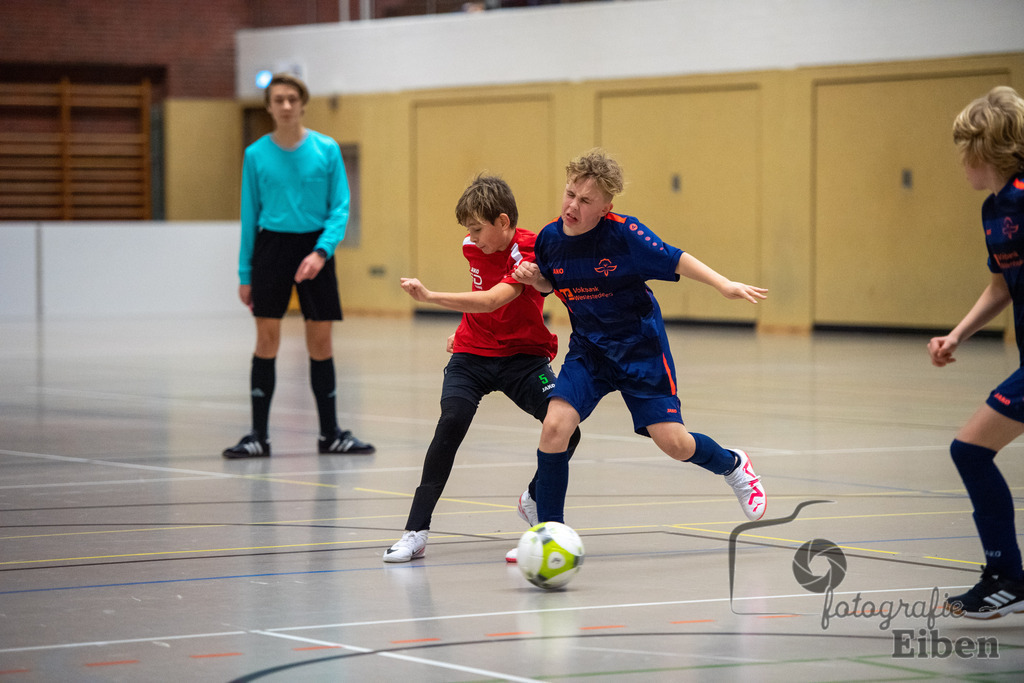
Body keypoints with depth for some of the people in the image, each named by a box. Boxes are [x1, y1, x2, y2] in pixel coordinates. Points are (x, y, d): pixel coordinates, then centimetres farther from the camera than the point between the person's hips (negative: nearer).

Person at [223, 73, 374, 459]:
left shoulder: (326, 150, -1)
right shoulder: (256, 154, 2)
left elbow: (340, 208, -2)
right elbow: (249, 215, 7)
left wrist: (321, 251, -17)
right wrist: (244, 274, 6)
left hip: (315, 249, 0)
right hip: (271, 245, 0)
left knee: (320, 341, 4)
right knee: (267, 339, -4)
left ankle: (330, 433, 14)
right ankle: (259, 436, 0)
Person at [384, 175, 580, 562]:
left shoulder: (529, 255, -20)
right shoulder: (473, 247, 0)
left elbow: (491, 301, -36)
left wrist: (430, 297, -43)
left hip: (523, 356, -3)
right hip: (472, 355, 3)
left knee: (566, 430, -19)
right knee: (451, 422, -24)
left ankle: (534, 500, 15)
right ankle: (416, 532, -23)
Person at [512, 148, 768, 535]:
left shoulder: (624, 234, -21)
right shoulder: (550, 238, -7)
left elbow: (675, 260, -16)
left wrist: (724, 285, -26)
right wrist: (534, 278, -8)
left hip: (639, 347, -3)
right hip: (588, 350, 3)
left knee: (673, 443, -5)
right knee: (555, 425, -18)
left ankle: (732, 466, 31)